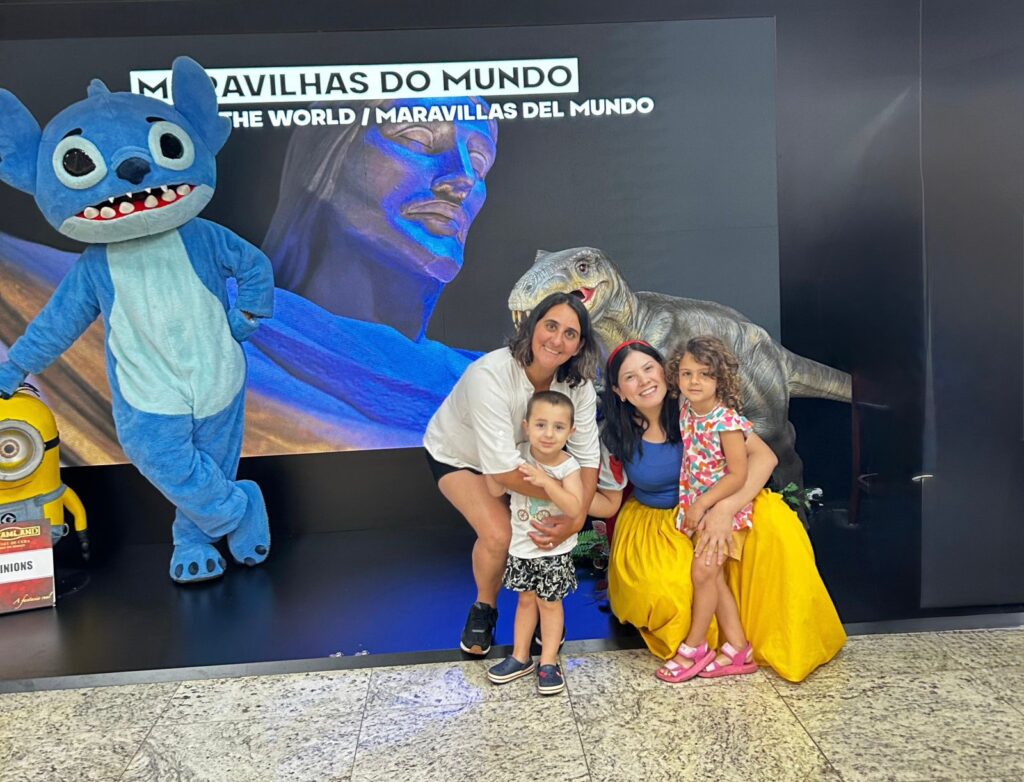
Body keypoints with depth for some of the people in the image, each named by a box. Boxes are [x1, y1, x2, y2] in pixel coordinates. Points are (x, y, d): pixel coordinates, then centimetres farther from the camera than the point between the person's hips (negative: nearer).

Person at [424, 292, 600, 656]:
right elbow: (503, 470, -39)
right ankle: (485, 607, 10)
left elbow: (587, 455, -20)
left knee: (549, 524, -12)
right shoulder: (490, 375, -40)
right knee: (498, 534, -23)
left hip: (519, 450, 5)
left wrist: (576, 518, -34)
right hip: (457, 455, -4)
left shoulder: (578, 384, -23)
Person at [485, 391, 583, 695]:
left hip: (555, 550, -3)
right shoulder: (519, 456, -10)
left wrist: (546, 482, -38)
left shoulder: (568, 467, -20)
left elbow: (575, 508, -31)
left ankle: (548, 663, 24)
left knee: (549, 602, 9)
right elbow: (496, 491, -4)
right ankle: (520, 657, 32)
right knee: (526, 599, 18)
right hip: (521, 546, 4)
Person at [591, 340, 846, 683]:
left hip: (711, 509, 1)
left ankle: (780, 640, -6)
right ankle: (680, 642, 8)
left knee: (775, 521, -29)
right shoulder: (616, 438, -10)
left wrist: (725, 509, -36)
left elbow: (764, 456, -22)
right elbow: (610, 502, -1)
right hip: (654, 523, 0)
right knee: (663, 590, -33)